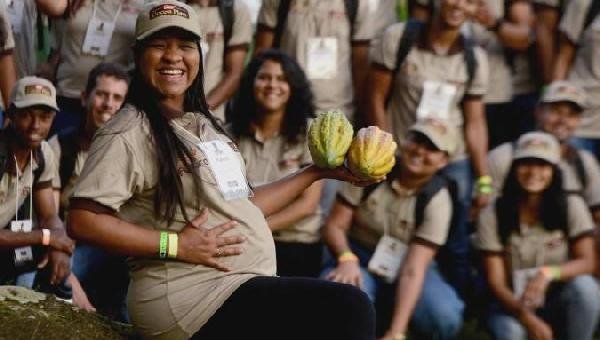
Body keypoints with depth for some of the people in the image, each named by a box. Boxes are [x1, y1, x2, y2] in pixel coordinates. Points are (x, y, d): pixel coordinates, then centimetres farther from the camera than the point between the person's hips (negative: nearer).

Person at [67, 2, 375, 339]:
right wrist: (175, 245, -19)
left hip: (247, 285, 9)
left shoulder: (206, 126, 19)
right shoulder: (128, 134, -9)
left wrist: (317, 172, 25)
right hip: (192, 295, -9)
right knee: (349, 309, -20)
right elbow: (83, 221, -17)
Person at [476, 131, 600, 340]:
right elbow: (495, 282, -14)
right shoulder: (493, 215, -11)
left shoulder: (571, 206, -8)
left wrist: (548, 273, -35)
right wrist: (527, 317, -32)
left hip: (560, 305, 1)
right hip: (515, 306, -1)